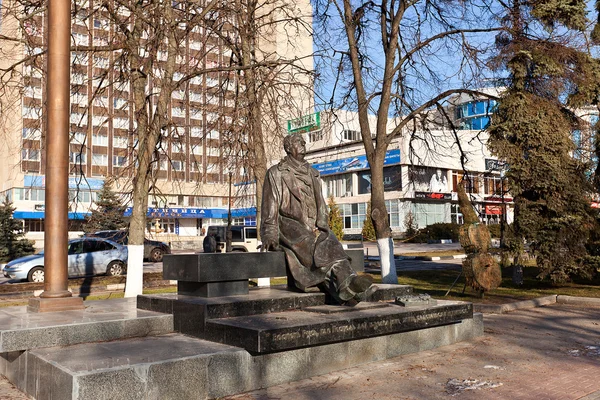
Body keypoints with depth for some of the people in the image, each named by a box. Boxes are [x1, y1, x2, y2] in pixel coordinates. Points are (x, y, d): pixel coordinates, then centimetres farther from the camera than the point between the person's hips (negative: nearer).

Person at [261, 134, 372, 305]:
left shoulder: (312, 174, 23)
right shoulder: (276, 173, 6)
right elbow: (270, 206, -2)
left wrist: (322, 226, 10)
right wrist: (270, 235, -13)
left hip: (314, 227, 5)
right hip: (290, 226, -5)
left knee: (331, 244, -30)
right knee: (316, 248, -35)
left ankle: (348, 286, -53)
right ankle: (347, 287, -53)